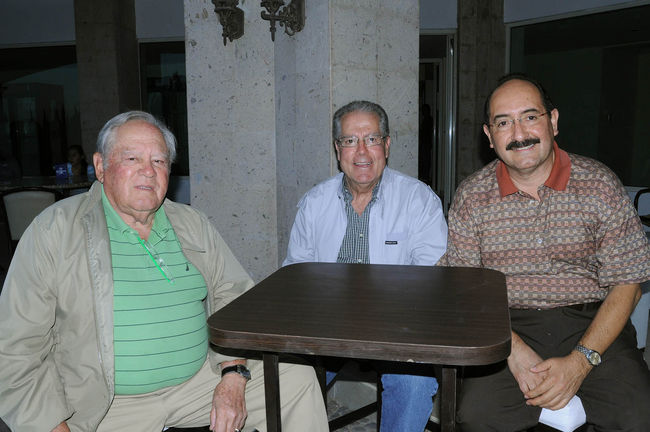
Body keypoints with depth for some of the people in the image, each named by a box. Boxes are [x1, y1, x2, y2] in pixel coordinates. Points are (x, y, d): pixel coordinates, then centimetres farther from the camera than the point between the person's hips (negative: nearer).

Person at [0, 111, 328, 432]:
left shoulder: (193, 225, 6)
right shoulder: (53, 230, -6)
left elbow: (234, 297, 6)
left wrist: (233, 376, -9)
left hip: (199, 380, 4)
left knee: (298, 378, -4)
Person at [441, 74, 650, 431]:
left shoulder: (600, 184, 0)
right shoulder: (471, 197, 1)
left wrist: (580, 360, -13)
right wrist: (515, 349, -14)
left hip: (591, 325, 1)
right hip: (508, 328, 0)